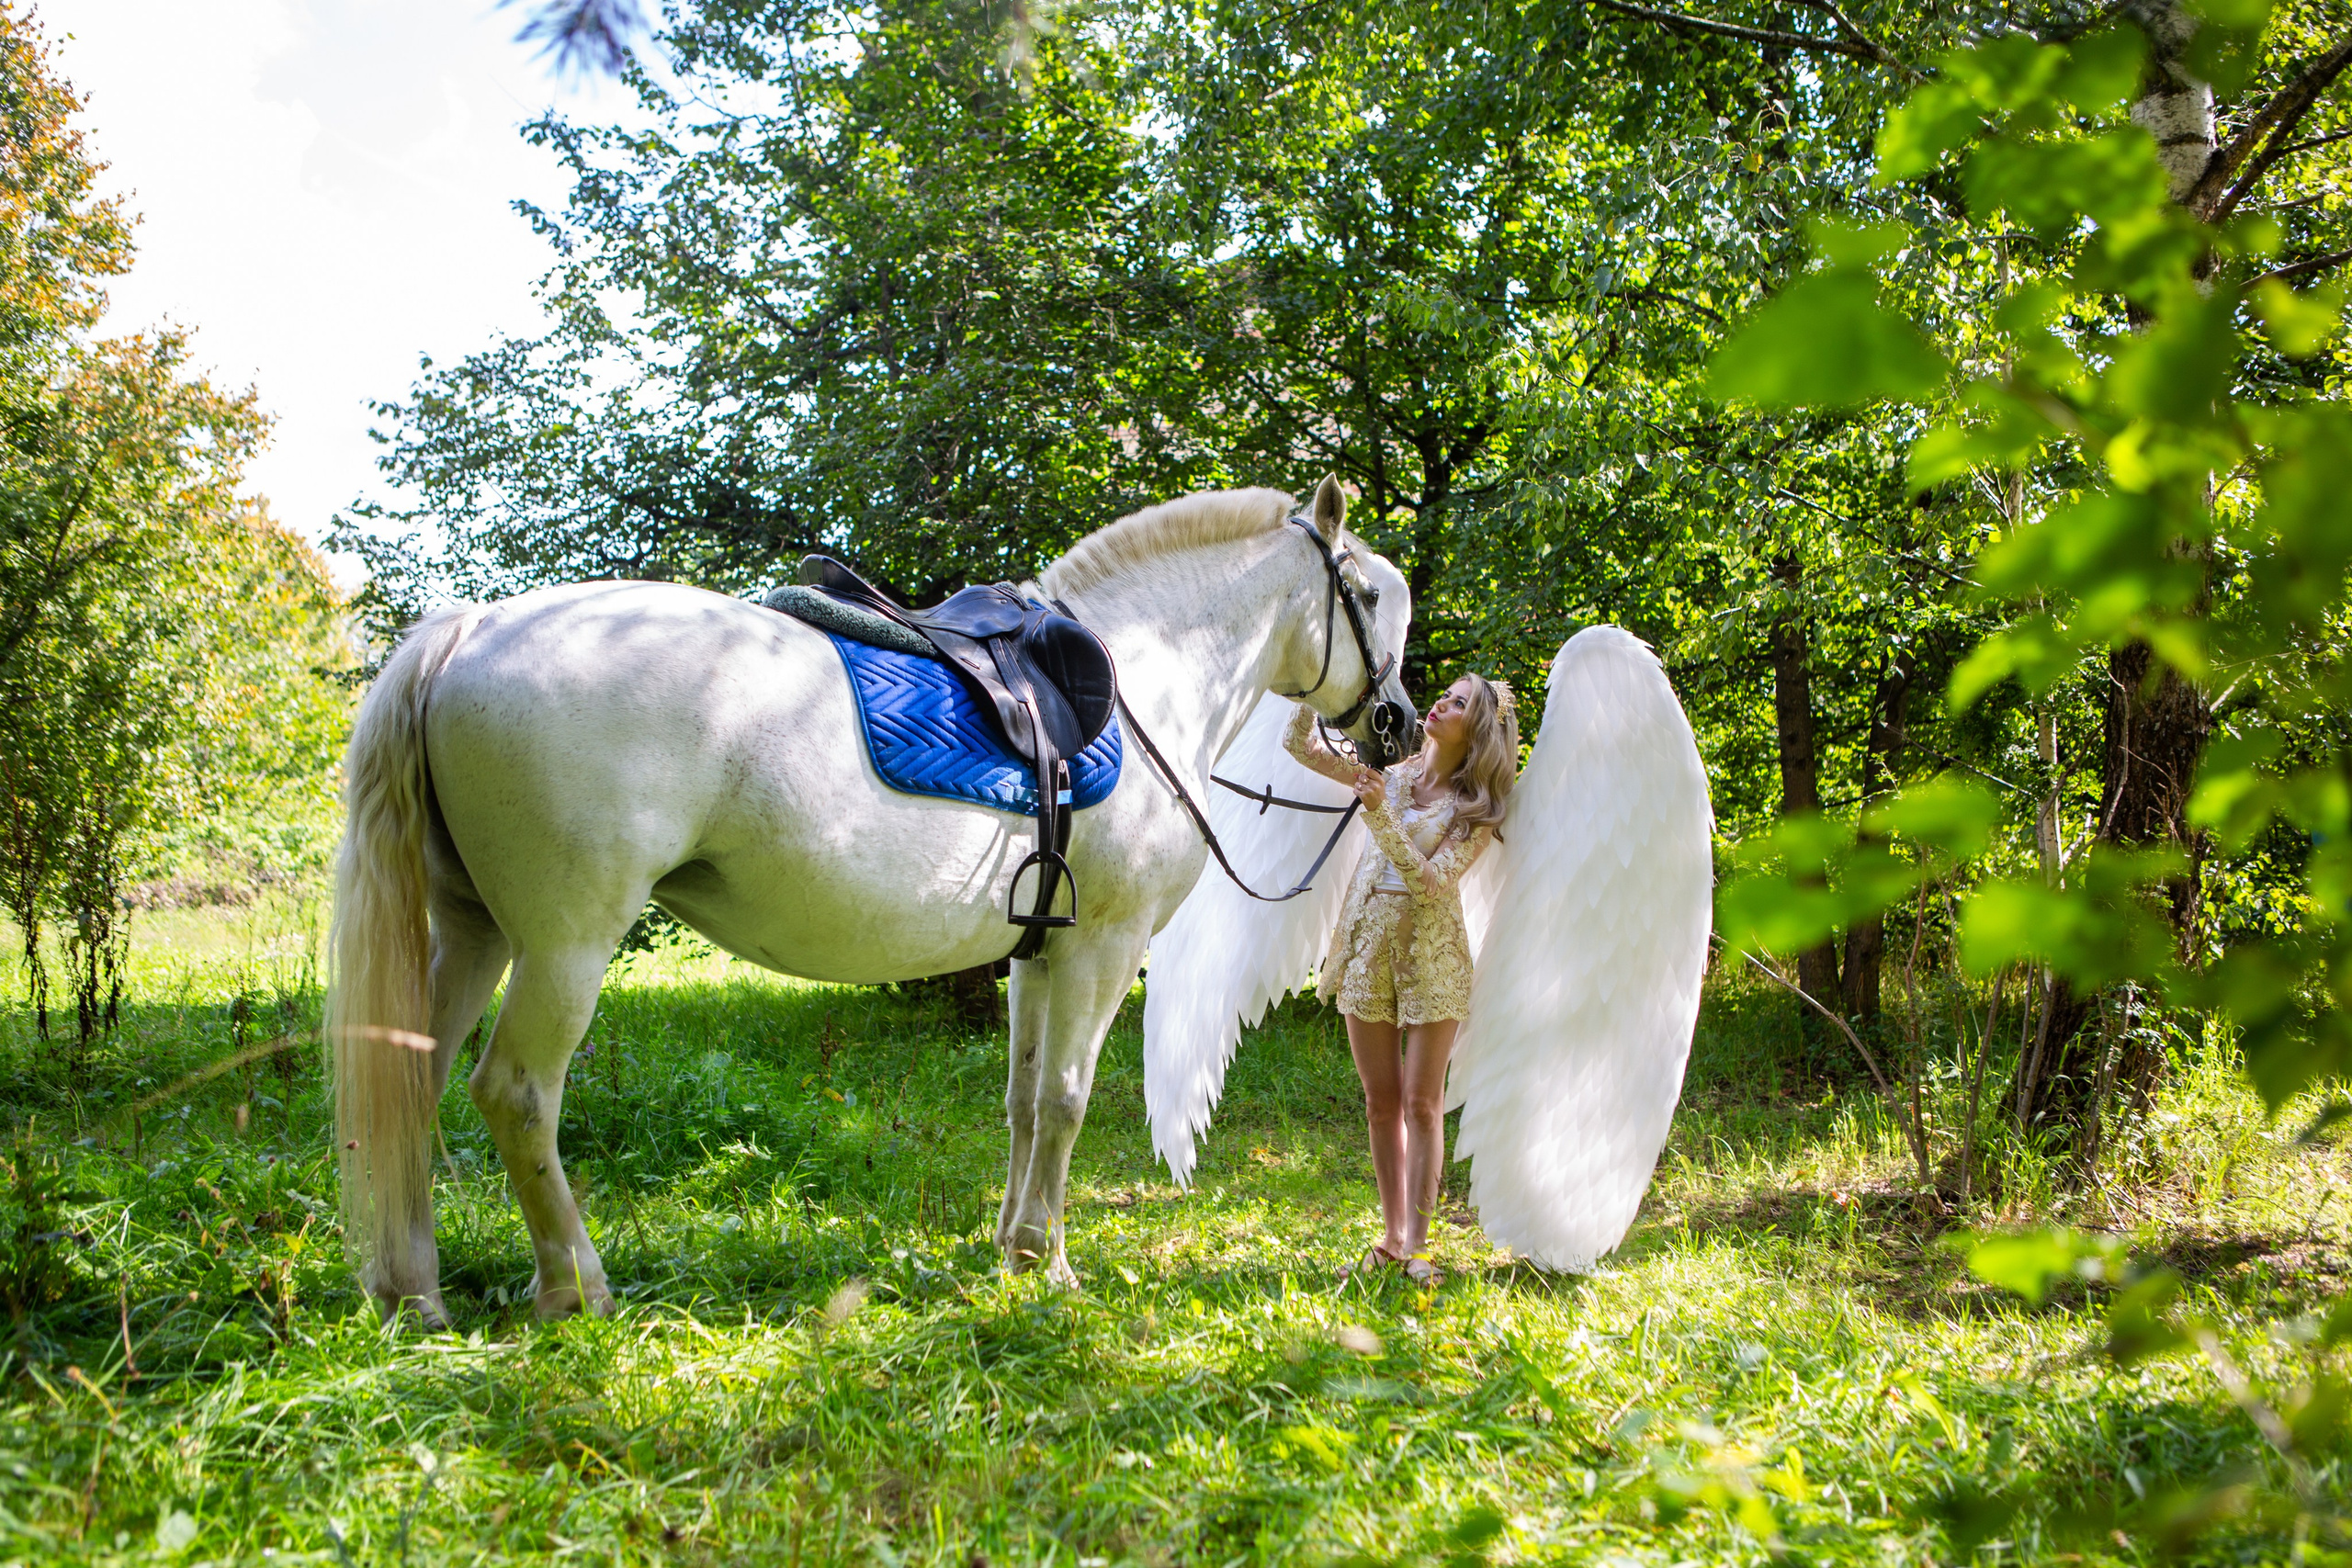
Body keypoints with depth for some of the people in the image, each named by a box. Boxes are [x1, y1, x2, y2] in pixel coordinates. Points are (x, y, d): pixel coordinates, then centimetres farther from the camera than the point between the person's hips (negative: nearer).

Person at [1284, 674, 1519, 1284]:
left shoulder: (1477, 806, -5)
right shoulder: (1391, 770, 6)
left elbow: (1433, 882, -18)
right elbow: (1300, 743, 6)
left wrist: (1382, 818, -27)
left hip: (1430, 953, -3)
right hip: (1369, 945, 4)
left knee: (1421, 1103, -2)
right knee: (1381, 1102, 9)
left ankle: (1416, 1244, 5)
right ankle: (1391, 1234, 19)